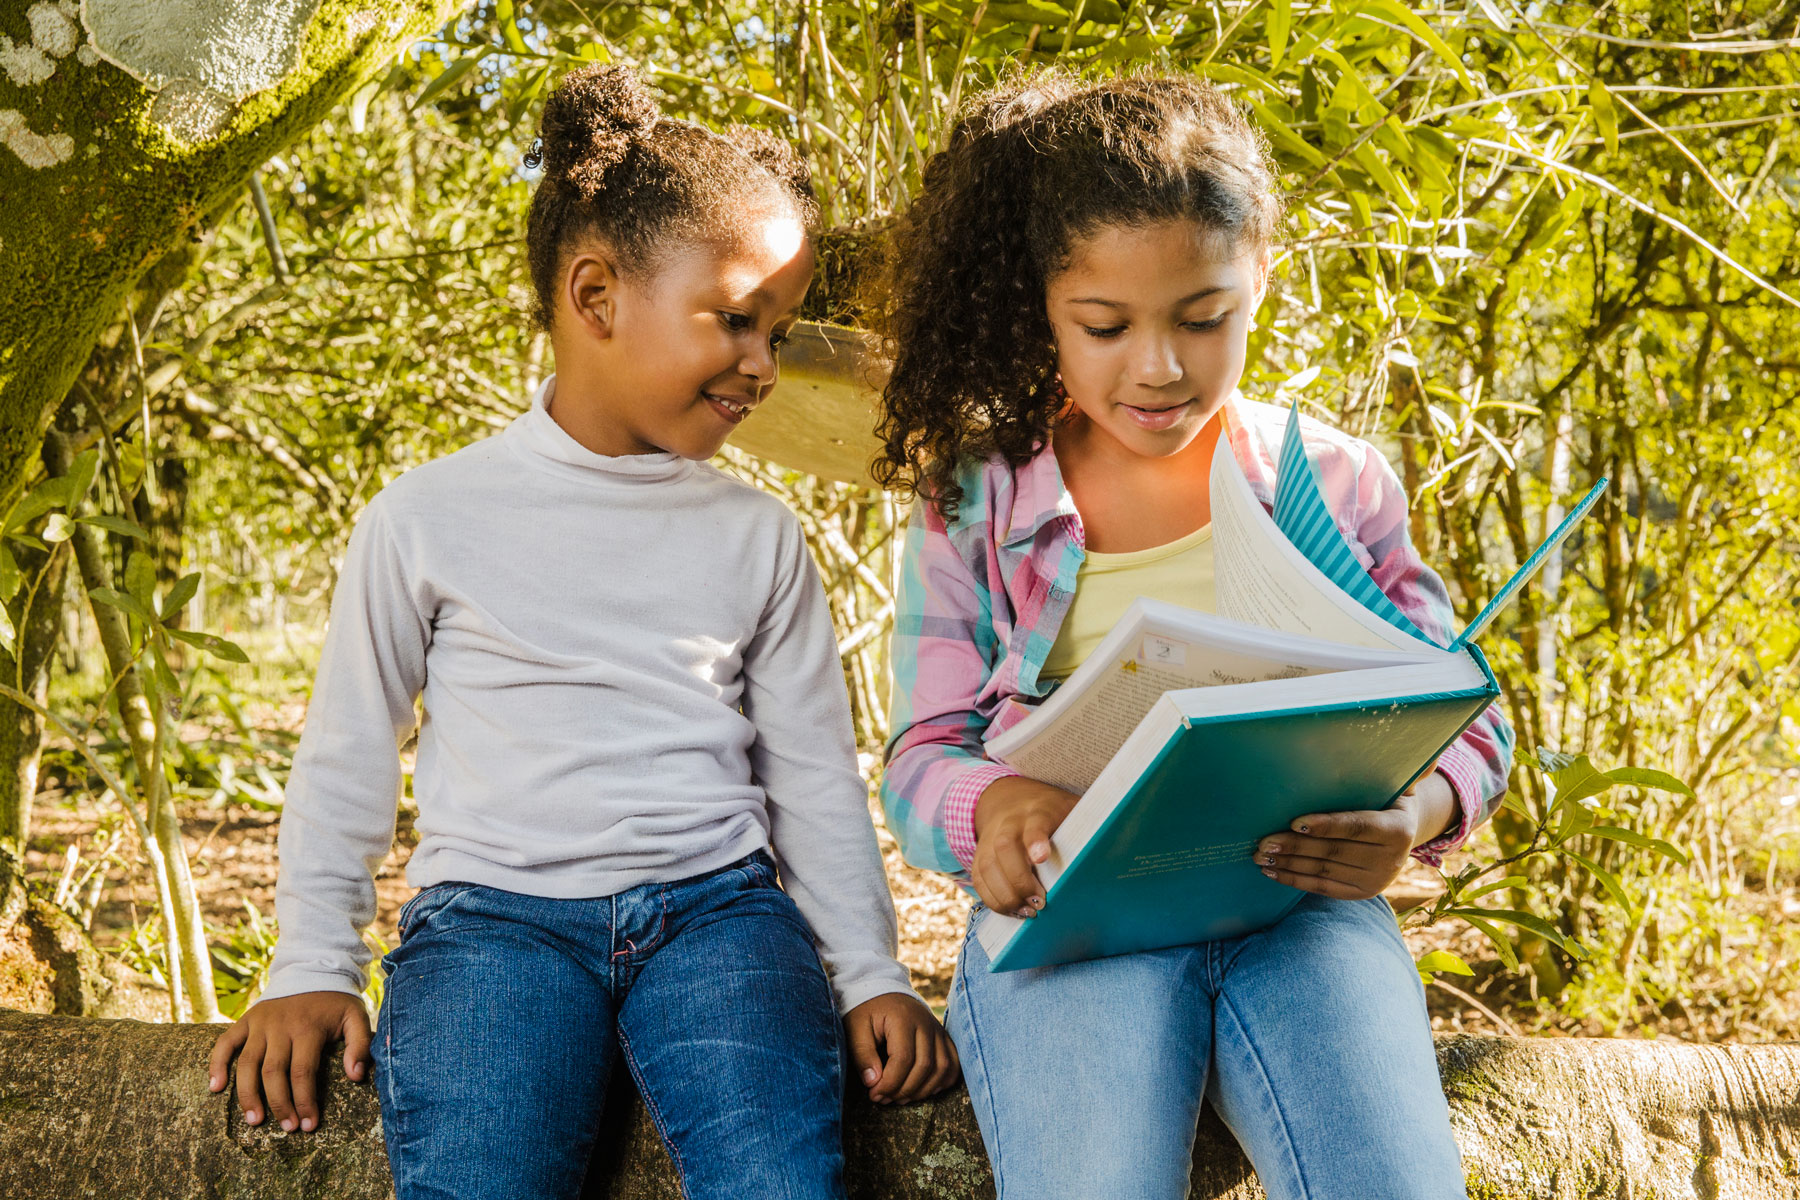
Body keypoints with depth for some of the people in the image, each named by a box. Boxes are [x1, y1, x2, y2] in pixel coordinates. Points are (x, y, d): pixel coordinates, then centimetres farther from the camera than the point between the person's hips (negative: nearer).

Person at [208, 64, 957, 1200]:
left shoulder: (759, 537, 14)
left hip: (715, 902, 2)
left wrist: (872, 976, 6)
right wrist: (313, 969, 5)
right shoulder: (430, 517, 6)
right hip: (497, 909, -1)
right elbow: (347, 755, 13)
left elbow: (815, 773, 16)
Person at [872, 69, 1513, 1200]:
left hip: (1298, 897, 1)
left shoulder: (1337, 482, 10)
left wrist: (1410, 812, -13)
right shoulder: (974, 505, 9)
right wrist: (987, 807, -17)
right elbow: (924, 753, 9)